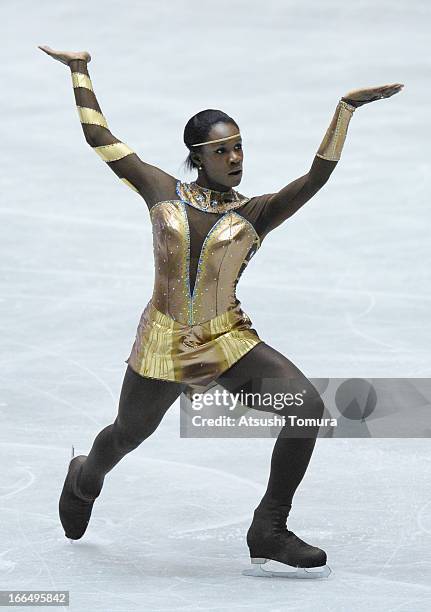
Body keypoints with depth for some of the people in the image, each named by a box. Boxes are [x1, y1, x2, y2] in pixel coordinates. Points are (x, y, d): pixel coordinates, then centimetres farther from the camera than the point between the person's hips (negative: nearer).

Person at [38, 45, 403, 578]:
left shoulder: (255, 213, -1)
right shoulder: (163, 192, 0)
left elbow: (317, 175, -12)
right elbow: (101, 138, 6)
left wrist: (345, 108, -21)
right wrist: (79, 70, 11)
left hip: (229, 343, 0)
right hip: (161, 346, 0)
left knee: (308, 406, -22)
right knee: (128, 434, 19)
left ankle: (268, 531, -13)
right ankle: (85, 477, 58)